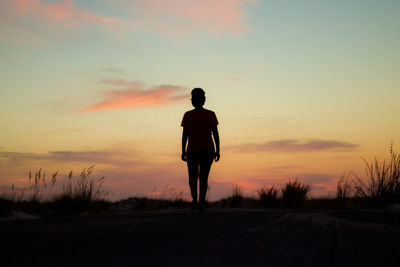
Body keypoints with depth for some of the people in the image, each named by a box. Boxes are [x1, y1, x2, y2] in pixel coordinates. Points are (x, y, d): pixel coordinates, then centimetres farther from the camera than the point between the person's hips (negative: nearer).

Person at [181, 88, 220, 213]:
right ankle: (201, 204, -4)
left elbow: (184, 134, -4)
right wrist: (217, 151, 1)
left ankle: (194, 198, -7)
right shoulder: (211, 114, -2)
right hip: (208, 151, 0)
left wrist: (183, 151, 2)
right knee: (203, 178, 7)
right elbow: (215, 133, -3)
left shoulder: (187, 115, -3)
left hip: (192, 151, 0)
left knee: (193, 176, 15)